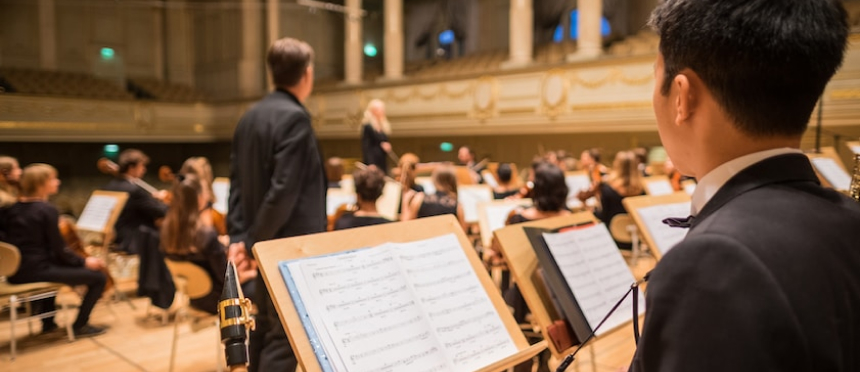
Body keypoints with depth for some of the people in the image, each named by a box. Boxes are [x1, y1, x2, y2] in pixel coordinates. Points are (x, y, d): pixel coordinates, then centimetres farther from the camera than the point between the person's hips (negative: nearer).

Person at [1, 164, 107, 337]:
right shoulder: (47, 210, -15)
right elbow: (59, 250, -14)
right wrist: (84, 261, -2)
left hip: (15, 272, 9)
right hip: (36, 271, -9)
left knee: (54, 263, 41)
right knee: (98, 277, -8)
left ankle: (48, 322, 43)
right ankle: (79, 325, 4)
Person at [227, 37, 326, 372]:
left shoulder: (250, 117, 9)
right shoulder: (294, 117, -17)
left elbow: (237, 183, 8)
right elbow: (283, 190, -23)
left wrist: (239, 237, 5)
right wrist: (252, 243, -15)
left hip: (264, 244, 9)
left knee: (265, 329, 20)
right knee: (285, 336, 1)